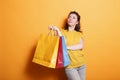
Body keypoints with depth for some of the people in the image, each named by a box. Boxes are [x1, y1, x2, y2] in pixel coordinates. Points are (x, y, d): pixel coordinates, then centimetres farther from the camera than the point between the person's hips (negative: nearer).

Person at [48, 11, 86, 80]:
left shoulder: (79, 34, 7)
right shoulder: (62, 31, 1)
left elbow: (81, 46, -10)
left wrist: (66, 47, -19)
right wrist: (57, 31, -23)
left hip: (81, 64, 4)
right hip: (69, 65, -4)